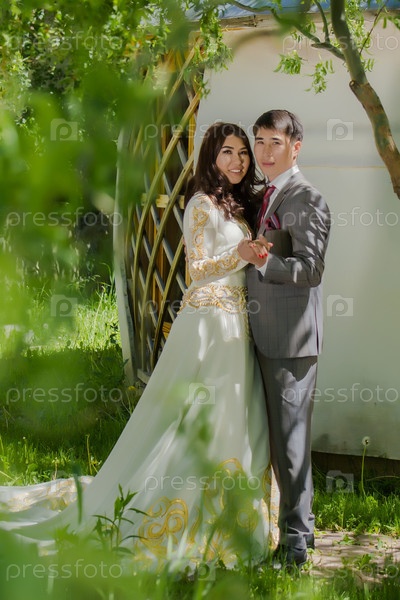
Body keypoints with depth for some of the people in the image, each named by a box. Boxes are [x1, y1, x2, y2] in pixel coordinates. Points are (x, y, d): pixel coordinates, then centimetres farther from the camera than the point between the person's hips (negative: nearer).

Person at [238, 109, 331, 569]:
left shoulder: (307, 199, -12)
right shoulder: (264, 198, 16)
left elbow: (310, 268, -21)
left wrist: (262, 261, -32)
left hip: (291, 336, -9)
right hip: (266, 333, 9)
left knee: (290, 436, -6)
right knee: (276, 433, 14)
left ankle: (297, 535, 3)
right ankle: (297, 523, 24)